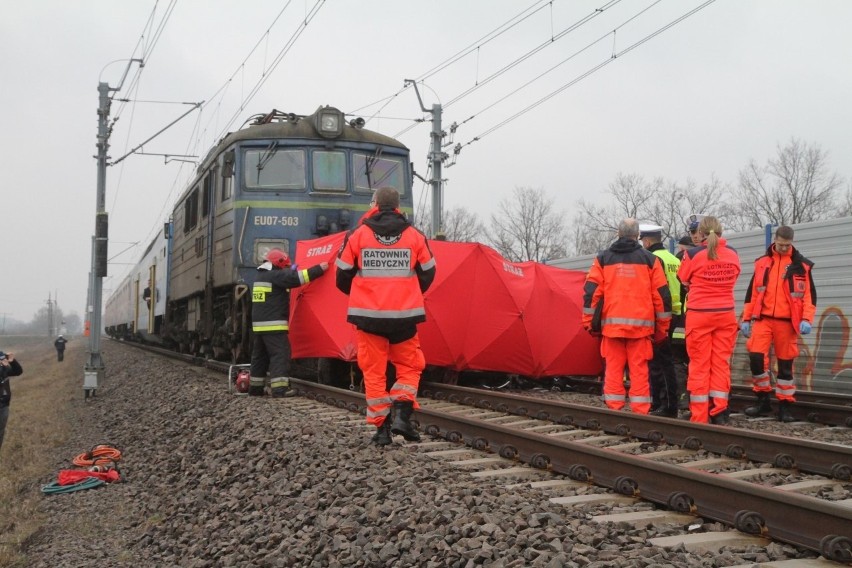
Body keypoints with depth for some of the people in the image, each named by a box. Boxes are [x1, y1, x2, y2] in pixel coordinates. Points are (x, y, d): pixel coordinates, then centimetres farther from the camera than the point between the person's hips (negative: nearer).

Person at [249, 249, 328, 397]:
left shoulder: (260, 277, 19)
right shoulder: (275, 275, -10)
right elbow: (297, 277, -18)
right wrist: (319, 269, -14)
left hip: (258, 324, 9)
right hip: (274, 324, -9)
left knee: (260, 355, 14)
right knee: (280, 354, -9)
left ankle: (255, 387, 19)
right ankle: (279, 388, -15)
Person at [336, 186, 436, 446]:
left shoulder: (357, 235, -2)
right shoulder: (415, 236, 1)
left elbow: (343, 276, 4)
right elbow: (427, 274, 10)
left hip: (368, 315, 0)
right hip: (404, 315, 0)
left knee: (374, 371, 8)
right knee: (409, 366, 14)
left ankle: (382, 427, 8)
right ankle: (402, 414, -4)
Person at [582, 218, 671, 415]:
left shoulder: (603, 258, 8)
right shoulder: (650, 259, 7)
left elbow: (591, 291, 2)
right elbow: (661, 295, 5)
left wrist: (590, 321, 8)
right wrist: (662, 327, 11)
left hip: (611, 324, 1)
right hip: (640, 325, -1)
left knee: (613, 369, 4)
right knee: (639, 370, 1)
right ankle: (640, 413, 1)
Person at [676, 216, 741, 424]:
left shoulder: (693, 254, -9)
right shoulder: (732, 254, 1)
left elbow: (683, 278, 5)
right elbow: (733, 277, 12)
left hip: (699, 315, -3)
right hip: (726, 315, 3)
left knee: (699, 365, 2)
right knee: (721, 363, 7)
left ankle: (699, 416, 5)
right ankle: (719, 413, 8)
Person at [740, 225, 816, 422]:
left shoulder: (801, 265, 3)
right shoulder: (762, 263, 9)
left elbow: (809, 294, 2)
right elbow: (752, 292, 13)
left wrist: (806, 319, -11)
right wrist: (746, 319, 10)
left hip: (787, 322, -1)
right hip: (763, 319, 1)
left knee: (785, 364, 4)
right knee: (755, 356, -12)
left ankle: (784, 406, 14)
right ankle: (763, 400, 4)